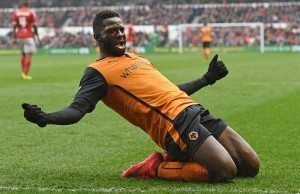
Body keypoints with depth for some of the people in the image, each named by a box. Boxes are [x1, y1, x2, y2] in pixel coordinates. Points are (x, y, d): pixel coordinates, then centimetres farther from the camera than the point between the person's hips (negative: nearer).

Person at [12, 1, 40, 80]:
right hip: (29, 36, -5)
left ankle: (23, 72, 23)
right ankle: (26, 74, -8)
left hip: (20, 35, 5)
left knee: (23, 54, 20)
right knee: (28, 55, -3)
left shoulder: (16, 12, 6)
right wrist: (36, 36, 9)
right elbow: (34, 26, -3)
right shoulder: (31, 13, -5)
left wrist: (14, 38, 8)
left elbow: (14, 26, 4)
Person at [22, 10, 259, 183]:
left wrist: (207, 79, 39)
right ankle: (157, 168, -7)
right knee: (225, 171, -26)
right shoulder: (98, 71, 0)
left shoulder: (136, 58, 25)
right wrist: (46, 118, -33)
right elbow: (77, 109, -13)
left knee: (250, 165, 1)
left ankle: (180, 159, 12)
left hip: (194, 110, 9)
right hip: (175, 123, -9)